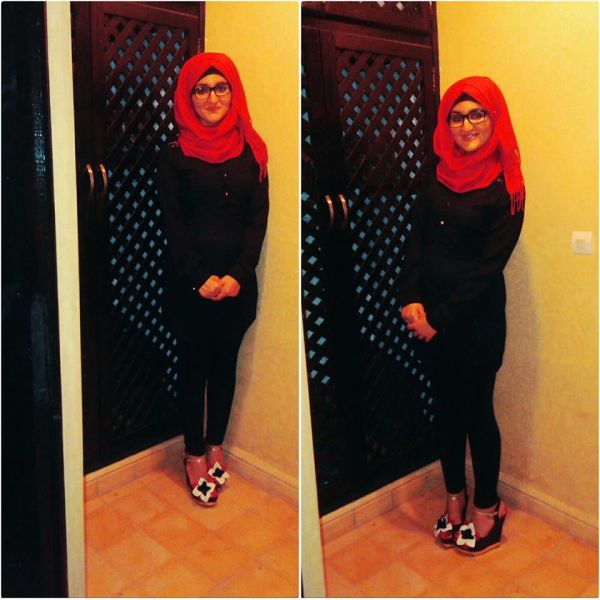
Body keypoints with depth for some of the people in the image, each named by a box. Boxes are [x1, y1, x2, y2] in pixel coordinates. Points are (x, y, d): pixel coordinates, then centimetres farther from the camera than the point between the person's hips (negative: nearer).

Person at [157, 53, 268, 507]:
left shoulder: (250, 150, 4)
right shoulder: (174, 154, -1)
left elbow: (258, 217, 0)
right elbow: (173, 224, -5)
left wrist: (237, 274, -11)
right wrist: (200, 278, -14)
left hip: (238, 280, 2)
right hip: (190, 281, -2)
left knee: (225, 363, 13)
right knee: (194, 367, 7)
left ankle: (216, 443, 31)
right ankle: (194, 453, 23)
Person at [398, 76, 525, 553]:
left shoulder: (505, 187, -10)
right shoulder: (439, 177, 5)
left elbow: (490, 265, -13)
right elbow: (417, 240, 2)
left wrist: (441, 317, -14)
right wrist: (411, 299, -12)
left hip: (476, 318, -5)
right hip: (430, 317, 5)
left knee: (477, 410, 7)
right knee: (446, 406, 15)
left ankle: (488, 506, 27)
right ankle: (454, 495, 34)